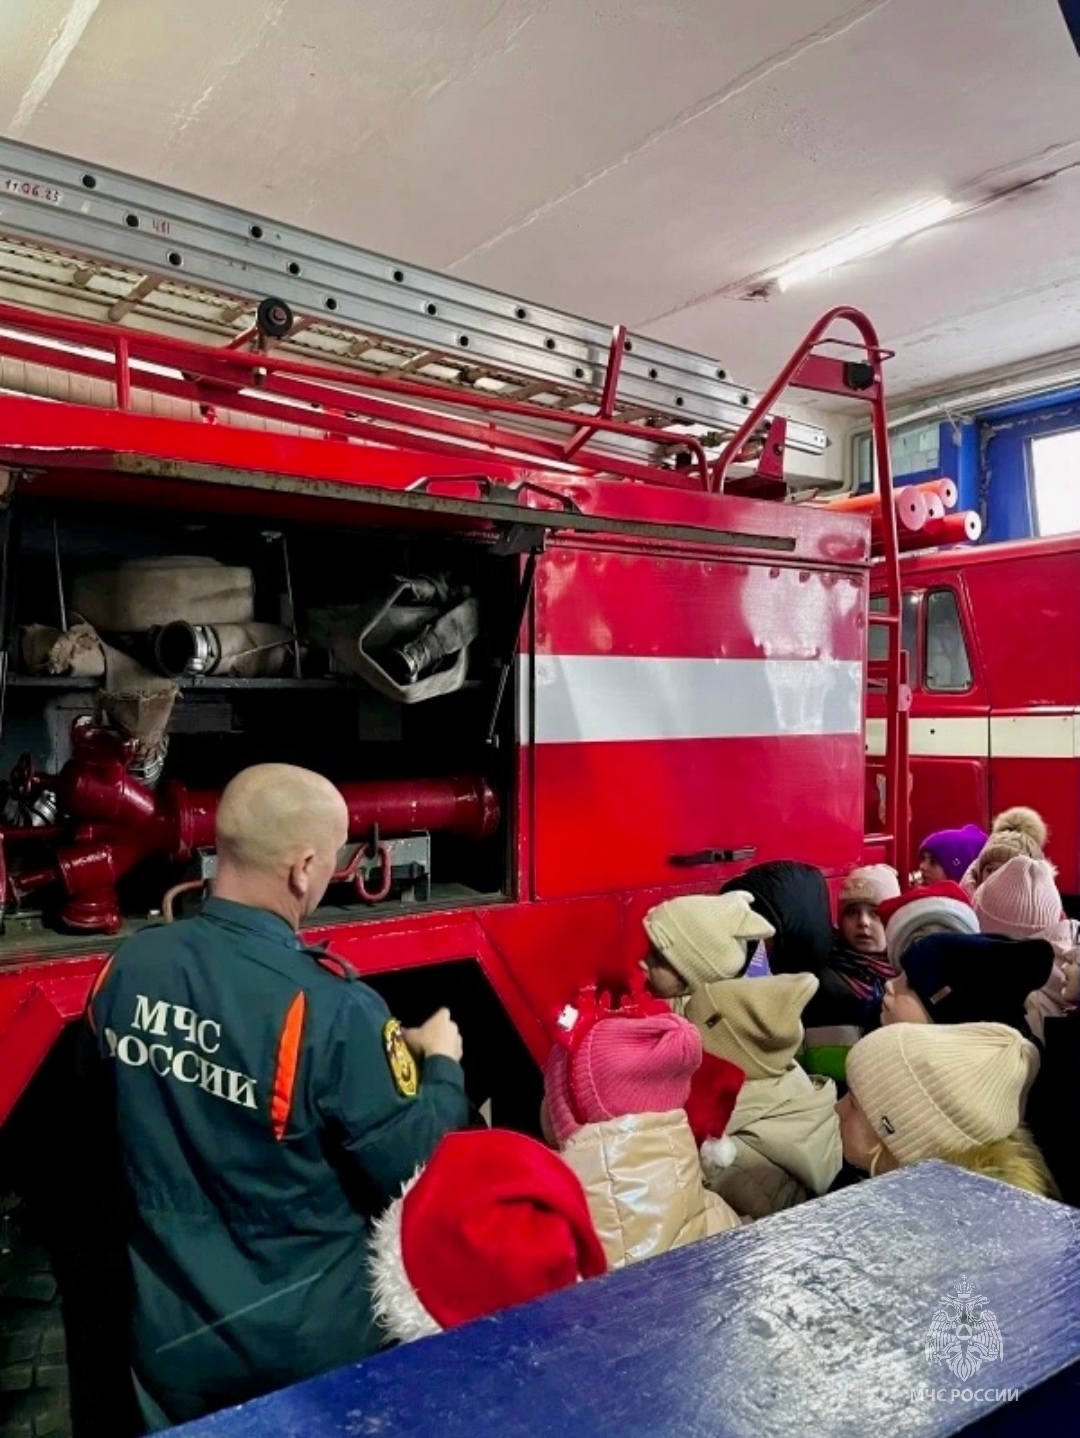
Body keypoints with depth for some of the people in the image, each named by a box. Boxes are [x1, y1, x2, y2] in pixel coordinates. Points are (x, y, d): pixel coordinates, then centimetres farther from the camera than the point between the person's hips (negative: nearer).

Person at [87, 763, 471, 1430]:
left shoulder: (128, 969, -13)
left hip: (173, 1338, 4)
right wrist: (443, 1067, -3)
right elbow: (412, 1175, -20)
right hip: (309, 1346, -3)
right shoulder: (333, 1012, -31)